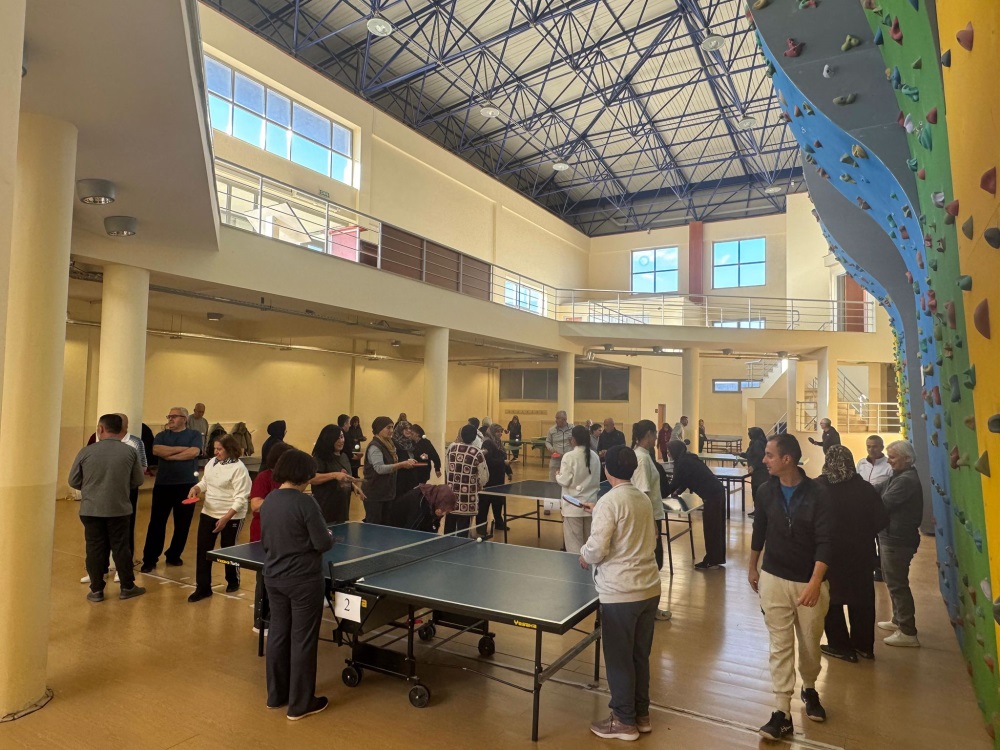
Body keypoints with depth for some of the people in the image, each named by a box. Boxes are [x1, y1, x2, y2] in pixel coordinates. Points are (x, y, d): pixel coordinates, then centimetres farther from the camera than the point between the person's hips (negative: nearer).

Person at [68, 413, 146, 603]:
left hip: (91, 509, 0)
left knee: (95, 549, 9)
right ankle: (127, 587, 18)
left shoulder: (86, 452, -7)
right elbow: (138, 480, 1)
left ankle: (96, 590, 16)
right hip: (119, 509, 0)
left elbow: (73, 482, 1)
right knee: (121, 547, 10)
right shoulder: (130, 451, -6)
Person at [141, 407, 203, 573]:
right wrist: (181, 448, -12)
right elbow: (156, 450, -9)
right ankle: (150, 559, 9)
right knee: (156, 523, 2)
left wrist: (169, 455, -8)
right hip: (163, 484, 2)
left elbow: (194, 452, -14)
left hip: (186, 485, -1)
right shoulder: (162, 435, 11)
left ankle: (174, 556, 21)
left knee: (182, 524, 7)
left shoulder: (194, 435, 4)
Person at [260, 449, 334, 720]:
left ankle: (276, 695, 33)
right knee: (303, 639, 5)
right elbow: (322, 544, -19)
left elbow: (265, 541, 11)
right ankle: (300, 704, 17)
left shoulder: (268, 501, 1)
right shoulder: (305, 502, -21)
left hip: (273, 578, 7)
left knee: (278, 633, 18)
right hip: (303, 580, -7)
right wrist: (329, 535, 2)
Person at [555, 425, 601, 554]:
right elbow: (597, 481, 10)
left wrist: (558, 475, 7)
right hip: (590, 503, 5)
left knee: (574, 543, 2)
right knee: (589, 542, 14)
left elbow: (564, 481, -12)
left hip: (574, 505, -5)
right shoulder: (594, 456, 2)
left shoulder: (569, 456, -14)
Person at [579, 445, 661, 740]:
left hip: (621, 593, -7)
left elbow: (597, 549, -21)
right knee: (640, 655, 19)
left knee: (619, 658, 9)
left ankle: (625, 721, 21)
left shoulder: (609, 501, -17)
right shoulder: (643, 499, 6)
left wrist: (584, 556, 0)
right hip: (649, 588, 8)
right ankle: (642, 715, 32)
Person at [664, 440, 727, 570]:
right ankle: (718, 558, 26)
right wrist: (678, 491, 29)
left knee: (710, 529, 1)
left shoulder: (682, 463, -12)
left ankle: (711, 561, 10)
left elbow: (675, 483, -9)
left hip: (712, 495, -9)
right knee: (716, 527, 16)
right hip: (718, 491, 9)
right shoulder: (688, 459, 15)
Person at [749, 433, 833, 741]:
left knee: (810, 643, 15)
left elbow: (825, 542, -15)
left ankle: (809, 689, 42)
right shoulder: (765, 491, -4)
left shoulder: (817, 493, -14)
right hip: (773, 578, 2)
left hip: (809, 581, -1)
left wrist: (815, 582, -25)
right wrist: (752, 568, 17)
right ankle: (782, 712, 9)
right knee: (780, 645, 3)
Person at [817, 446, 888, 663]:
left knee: (832, 597, 13)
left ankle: (840, 645, 20)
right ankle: (863, 645, 30)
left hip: (829, 552, -3)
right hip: (860, 552, 3)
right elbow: (881, 520, -7)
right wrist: (864, 535, 9)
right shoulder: (865, 488, -11)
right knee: (861, 598, 18)